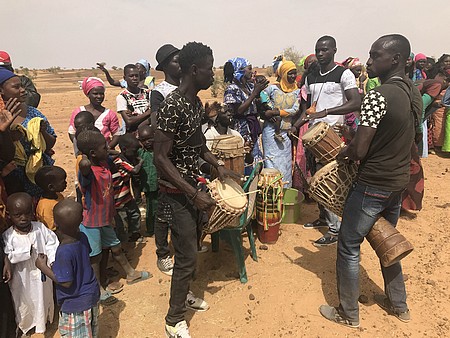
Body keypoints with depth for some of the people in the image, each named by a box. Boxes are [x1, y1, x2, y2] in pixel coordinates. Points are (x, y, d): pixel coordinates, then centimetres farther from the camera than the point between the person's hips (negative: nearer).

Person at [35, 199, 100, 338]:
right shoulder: (83, 238, -12)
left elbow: (66, 282, -25)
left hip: (75, 304, -6)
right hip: (92, 295, 7)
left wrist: (43, 267, -17)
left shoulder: (64, 252, -33)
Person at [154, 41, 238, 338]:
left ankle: (183, 293, 45)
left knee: (190, 247, 22)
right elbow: (161, 157, -24)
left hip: (192, 185, 8)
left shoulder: (197, 103, 5)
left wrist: (218, 165, 7)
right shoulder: (172, 106, -23)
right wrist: (194, 194, -25)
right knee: (187, 257, 0)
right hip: (177, 191, -8)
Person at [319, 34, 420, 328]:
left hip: (373, 185, -9)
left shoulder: (377, 96, -22)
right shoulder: (412, 93, 7)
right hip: (399, 181, 9)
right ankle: (398, 304, 39)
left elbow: (359, 150, -24)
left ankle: (348, 313, 21)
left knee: (349, 247, 6)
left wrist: (342, 154, -2)